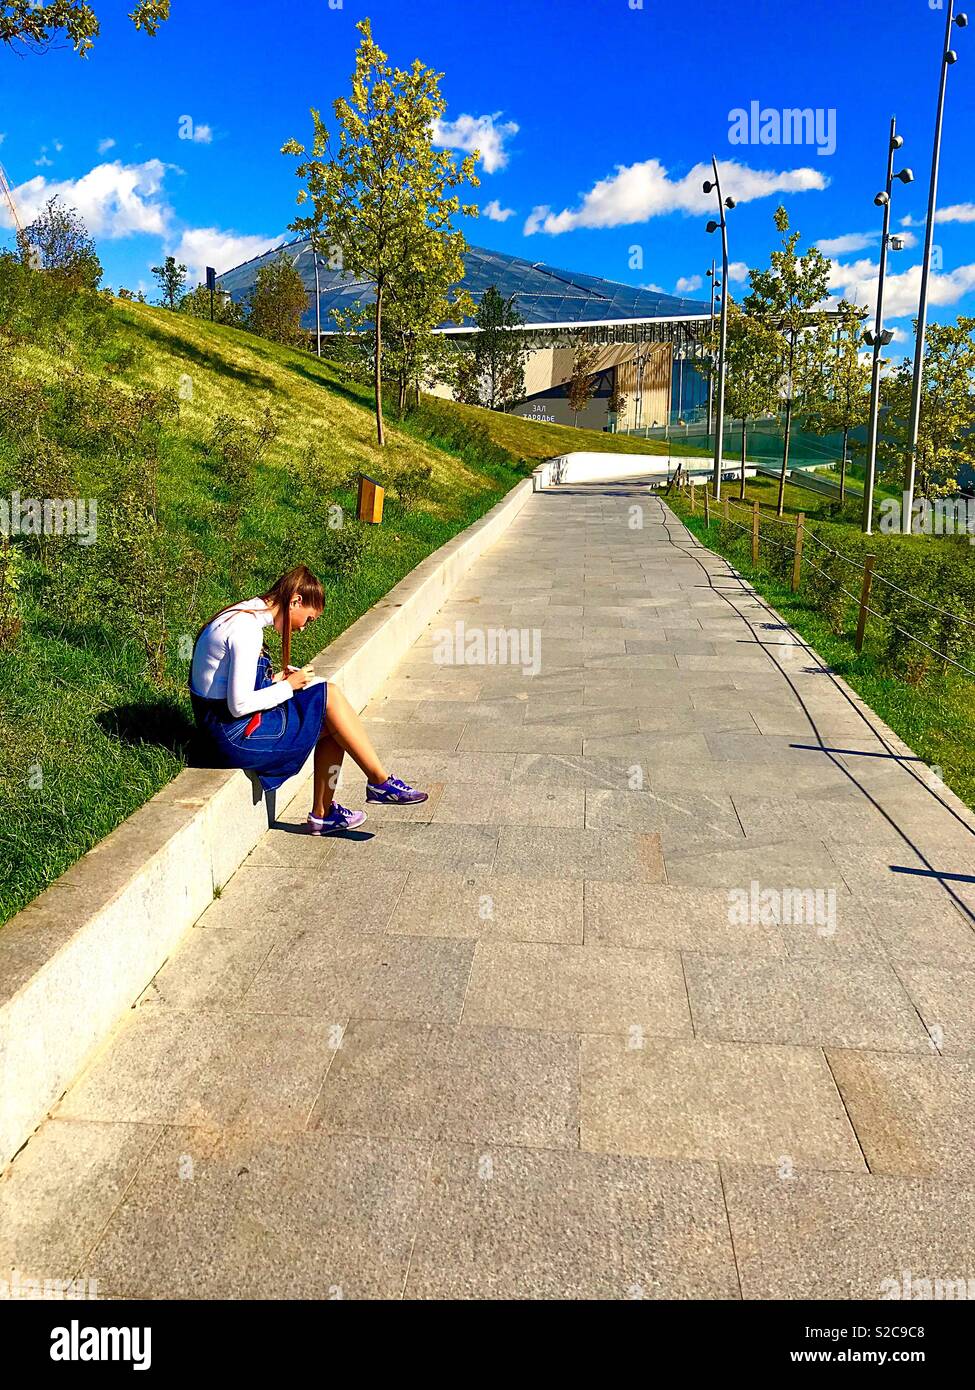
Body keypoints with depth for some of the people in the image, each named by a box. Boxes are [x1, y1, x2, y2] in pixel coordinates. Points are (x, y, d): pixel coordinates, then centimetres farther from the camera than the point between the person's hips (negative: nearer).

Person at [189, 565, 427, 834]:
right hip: (237, 734, -10)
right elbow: (239, 705, -25)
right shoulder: (247, 629, -21)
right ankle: (380, 781, -1)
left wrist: (276, 678, 4)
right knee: (330, 696, -11)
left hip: (226, 728, 10)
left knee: (331, 725, 4)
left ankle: (323, 813, 10)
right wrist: (287, 687, -11)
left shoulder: (243, 616, 10)